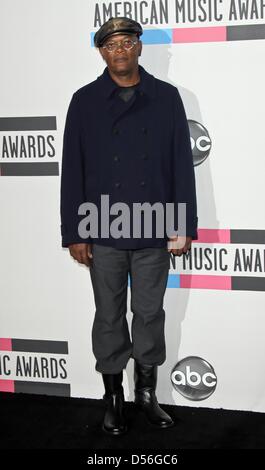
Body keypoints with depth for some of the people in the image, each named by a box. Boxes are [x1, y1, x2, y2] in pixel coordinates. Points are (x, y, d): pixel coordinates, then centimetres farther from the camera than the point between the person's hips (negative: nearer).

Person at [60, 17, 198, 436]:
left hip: (155, 232, 0)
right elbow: (73, 170, 0)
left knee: (150, 314, 11)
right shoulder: (85, 101, 1)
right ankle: (113, 398, 25)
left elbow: (182, 164, 1)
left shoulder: (166, 97, 2)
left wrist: (185, 226, -3)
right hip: (104, 232, 0)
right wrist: (74, 232, -3)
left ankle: (147, 393, 28)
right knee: (110, 317, 10)